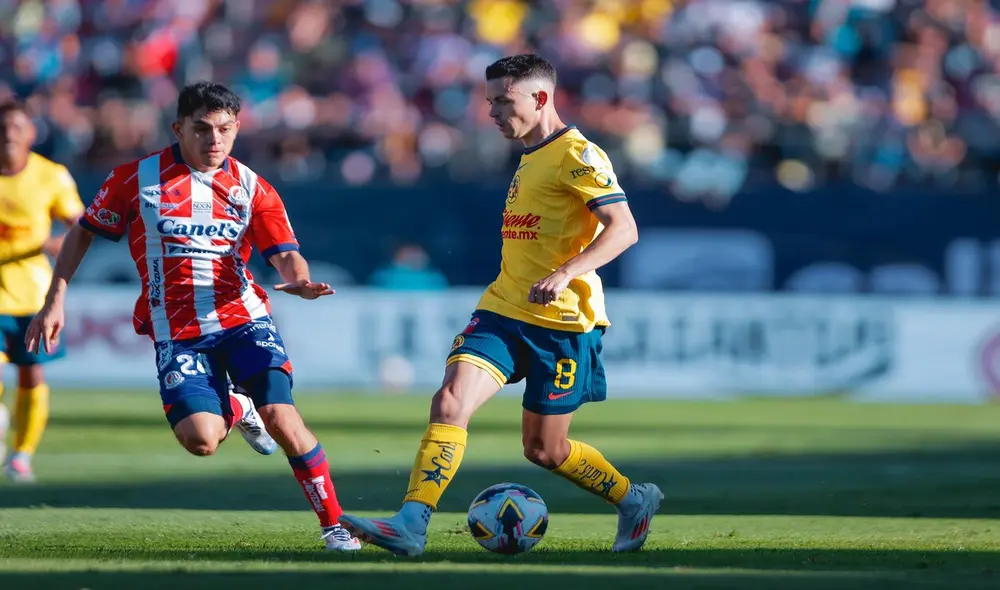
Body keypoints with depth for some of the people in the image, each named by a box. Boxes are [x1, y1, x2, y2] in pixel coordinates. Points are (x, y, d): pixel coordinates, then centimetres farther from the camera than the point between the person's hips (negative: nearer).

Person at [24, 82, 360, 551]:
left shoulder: (252, 188, 4)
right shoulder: (137, 178, 0)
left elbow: (286, 255, -4)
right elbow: (84, 232, 11)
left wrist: (299, 281, -28)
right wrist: (55, 301, 7)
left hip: (242, 318, 1)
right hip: (176, 332, -1)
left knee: (281, 419, -18)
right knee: (200, 439, -18)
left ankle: (333, 523, -2)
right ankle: (236, 407, 21)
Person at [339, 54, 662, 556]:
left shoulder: (577, 155, -10)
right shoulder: (531, 158, 17)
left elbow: (623, 228, -19)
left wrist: (565, 274, -30)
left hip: (560, 324, -7)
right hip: (502, 311, 7)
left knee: (543, 449, 2)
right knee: (450, 401, -14)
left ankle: (634, 500, 26)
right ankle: (410, 525, -20)